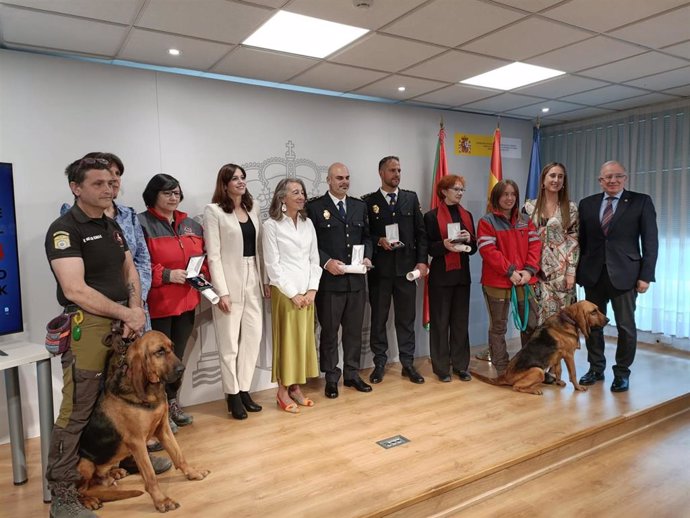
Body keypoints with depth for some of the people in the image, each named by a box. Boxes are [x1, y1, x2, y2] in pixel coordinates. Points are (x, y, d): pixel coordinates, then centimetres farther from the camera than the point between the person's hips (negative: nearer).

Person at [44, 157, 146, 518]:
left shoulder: (113, 226, 13)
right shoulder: (64, 229, -12)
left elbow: (130, 271, 14)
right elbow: (75, 290, -20)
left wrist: (135, 310, -3)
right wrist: (126, 313, -16)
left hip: (121, 323, 8)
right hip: (86, 326, -7)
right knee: (77, 410, -3)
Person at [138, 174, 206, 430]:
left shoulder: (191, 225, 13)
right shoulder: (141, 224, -8)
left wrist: (201, 273, -1)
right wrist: (166, 275, -20)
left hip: (186, 301, 6)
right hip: (157, 303, -6)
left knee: (178, 355, 15)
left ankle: (172, 403, 30)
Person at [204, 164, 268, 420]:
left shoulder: (253, 209, 10)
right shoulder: (214, 211, -6)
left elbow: (259, 248, 12)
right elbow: (213, 255, -11)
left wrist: (266, 279, 7)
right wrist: (222, 291, -15)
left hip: (253, 280, 6)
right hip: (229, 281, -5)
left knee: (253, 337, 7)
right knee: (229, 341, 4)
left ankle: (244, 390, 21)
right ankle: (232, 394, 17)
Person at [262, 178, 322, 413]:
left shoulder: (308, 223, 9)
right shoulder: (272, 225, -7)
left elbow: (314, 259, 9)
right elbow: (272, 264, -10)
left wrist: (312, 289, -2)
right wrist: (292, 293, -12)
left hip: (307, 292, 5)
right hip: (284, 292, -5)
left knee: (304, 339, 9)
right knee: (286, 339, 1)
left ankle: (296, 387, 21)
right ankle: (283, 391, 13)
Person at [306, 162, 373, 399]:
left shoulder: (360, 206, 12)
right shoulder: (315, 207, -3)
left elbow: (367, 236, 15)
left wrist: (367, 256, -2)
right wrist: (327, 262, -17)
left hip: (356, 280, 5)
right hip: (329, 280, -4)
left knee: (354, 330, 13)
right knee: (329, 331, 7)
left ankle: (352, 374, 28)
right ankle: (331, 378, 20)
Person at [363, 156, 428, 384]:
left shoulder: (411, 198, 8)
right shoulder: (368, 201, 2)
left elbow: (421, 232, 6)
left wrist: (422, 260, -1)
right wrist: (378, 241, -15)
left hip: (407, 267, 2)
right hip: (380, 269, -1)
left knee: (407, 318, 8)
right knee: (378, 318, 7)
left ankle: (408, 363, 19)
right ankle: (380, 363, 19)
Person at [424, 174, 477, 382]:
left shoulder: (467, 215, 12)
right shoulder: (432, 216, -4)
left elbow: (474, 248, 12)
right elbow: (427, 248, -7)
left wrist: (469, 240, -9)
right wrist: (445, 245, -25)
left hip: (462, 275, 5)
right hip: (441, 276, -5)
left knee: (461, 321, 9)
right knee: (440, 322, 3)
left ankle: (461, 365, 19)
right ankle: (442, 367, 12)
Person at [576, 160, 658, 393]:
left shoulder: (641, 202, 0)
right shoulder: (587, 204, 8)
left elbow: (650, 241, -2)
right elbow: (581, 241, 9)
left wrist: (645, 275, -8)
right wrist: (578, 271, 5)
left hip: (624, 274, -3)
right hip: (592, 275, 3)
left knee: (626, 326, 4)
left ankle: (622, 373, 19)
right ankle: (596, 368, 25)